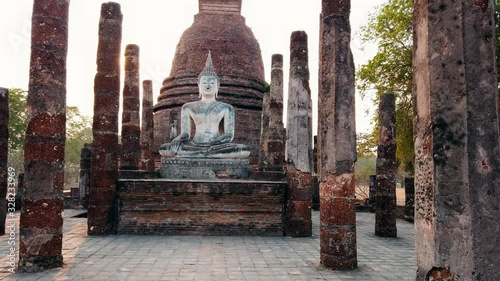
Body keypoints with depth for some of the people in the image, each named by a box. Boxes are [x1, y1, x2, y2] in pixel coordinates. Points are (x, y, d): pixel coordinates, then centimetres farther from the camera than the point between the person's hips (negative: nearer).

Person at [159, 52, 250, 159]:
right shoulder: (188, 107, 14)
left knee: (245, 151, -30)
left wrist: (215, 142, -19)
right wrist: (177, 140, -16)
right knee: (164, 149, -25)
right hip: (194, 145, 1)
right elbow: (185, 133, 8)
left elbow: (229, 135, 3)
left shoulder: (226, 108, 10)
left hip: (218, 146, 0)